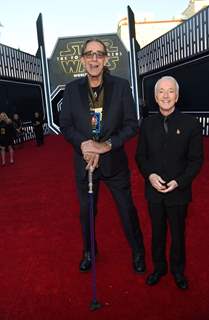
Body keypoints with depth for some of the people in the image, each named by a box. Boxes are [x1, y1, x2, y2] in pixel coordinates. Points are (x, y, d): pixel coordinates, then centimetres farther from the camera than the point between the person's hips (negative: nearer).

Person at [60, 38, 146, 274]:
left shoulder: (121, 86, -7)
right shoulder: (72, 89, -2)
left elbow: (131, 124, -9)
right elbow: (65, 124, -1)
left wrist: (106, 145, -21)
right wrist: (83, 143, -20)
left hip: (114, 161, -1)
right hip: (84, 162, 2)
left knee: (127, 210, 13)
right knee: (86, 212, 19)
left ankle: (138, 252, 38)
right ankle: (89, 252, 45)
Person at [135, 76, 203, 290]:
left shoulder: (190, 124, -9)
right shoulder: (147, 124, 0)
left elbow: (196, 159, -7)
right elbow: (140, 156, 4)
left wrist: (178, 182, -18)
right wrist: (150, 175, -14)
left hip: (179, 192, -2)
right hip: (154, 190, 2)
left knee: (178, 233, 16)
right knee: (157, 232, 18)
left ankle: (178, 270, 40)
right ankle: (159, 268, 40)